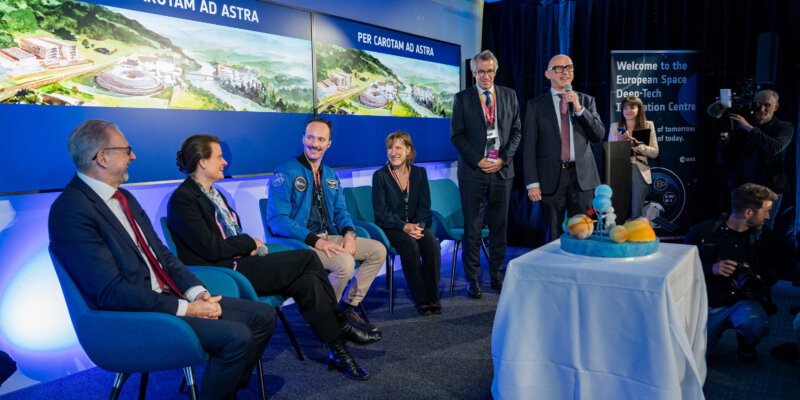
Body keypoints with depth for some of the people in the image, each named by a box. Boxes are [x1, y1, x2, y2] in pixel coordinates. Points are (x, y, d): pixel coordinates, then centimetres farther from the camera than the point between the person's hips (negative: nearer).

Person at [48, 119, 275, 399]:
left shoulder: (124, 198, 15)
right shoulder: (71, 211, -16)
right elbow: (111, 292, -22)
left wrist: (197, 292, -2)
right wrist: (185, 308, -19)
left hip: (167, 298, 9)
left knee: (263, 316, 4)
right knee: (236, 336, -26)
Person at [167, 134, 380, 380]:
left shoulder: (213, 193, 21)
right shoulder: (183, 199, -9)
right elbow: (211, 248, -17)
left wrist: (251, 246, 0)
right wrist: (250, 243, -4)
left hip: (239, 264, 9)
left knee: (308, 282, -14)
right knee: (308, 258, -20)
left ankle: (338, 352, -6)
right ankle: (340, 323, -5)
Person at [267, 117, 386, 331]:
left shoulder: (330, 175, 15)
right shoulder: (286, 173, -9)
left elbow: (340, 211, 20)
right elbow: (277, 219, -16)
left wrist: (348, 233, -5)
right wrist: (316, 241, -24)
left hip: (327, 237, 8)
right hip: (299, 242, -8)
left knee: (378, 250, -3)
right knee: (345, 263, -31)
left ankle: (349, 307, 4)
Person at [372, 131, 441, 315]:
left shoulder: (419, 173, 8)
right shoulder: (380, 175, -2)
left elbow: (424, 205, 5)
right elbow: (381, 211, -8)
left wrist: (418, 226, -15)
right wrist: (404, 226, -20)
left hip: (417, 224, 3)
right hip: (390, 227, -3)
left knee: (432, 244, -27)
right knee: (410, 245, -32)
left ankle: (433, 297, -16)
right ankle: (421, 300, -23)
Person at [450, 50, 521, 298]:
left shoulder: (509, 96, 11)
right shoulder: (462, 98, 4)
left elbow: (516, 131, 9)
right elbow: (456, 135, 0)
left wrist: (503, 159, -5)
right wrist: (478, 160, -10)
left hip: (502, 170, 2)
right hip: (473, 170, -2)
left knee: (500, 227, 8)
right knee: (472, 228, 1)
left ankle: (497, 276, 20)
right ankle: (472, 279, 11)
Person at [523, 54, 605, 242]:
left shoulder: (586, 100, 11)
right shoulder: (536, 105, 3)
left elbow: (599, 135, 1)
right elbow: (530, 146, -1)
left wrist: (578, 108, -11)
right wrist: (532, 183, -7)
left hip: (582, 177, 2)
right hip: (551, 178, -1)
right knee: (554, 237, 6)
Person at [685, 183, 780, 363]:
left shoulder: (763, 236, 4)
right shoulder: (701, 232, -7)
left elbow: (773, 271, 12)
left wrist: (757, 280, -12)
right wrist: (711, 269, -22)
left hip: (744, 301, 1)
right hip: (708, 303, -1)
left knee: (756, 325, -34)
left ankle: (746, 343, 6)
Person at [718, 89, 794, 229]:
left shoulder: (784, 127, 4)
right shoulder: (740, 127, 8)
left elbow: (775, 147, -20)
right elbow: (724, 162, 4)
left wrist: (749, 128, -19)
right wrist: (724, 140, -14)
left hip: (769, 190, -2)